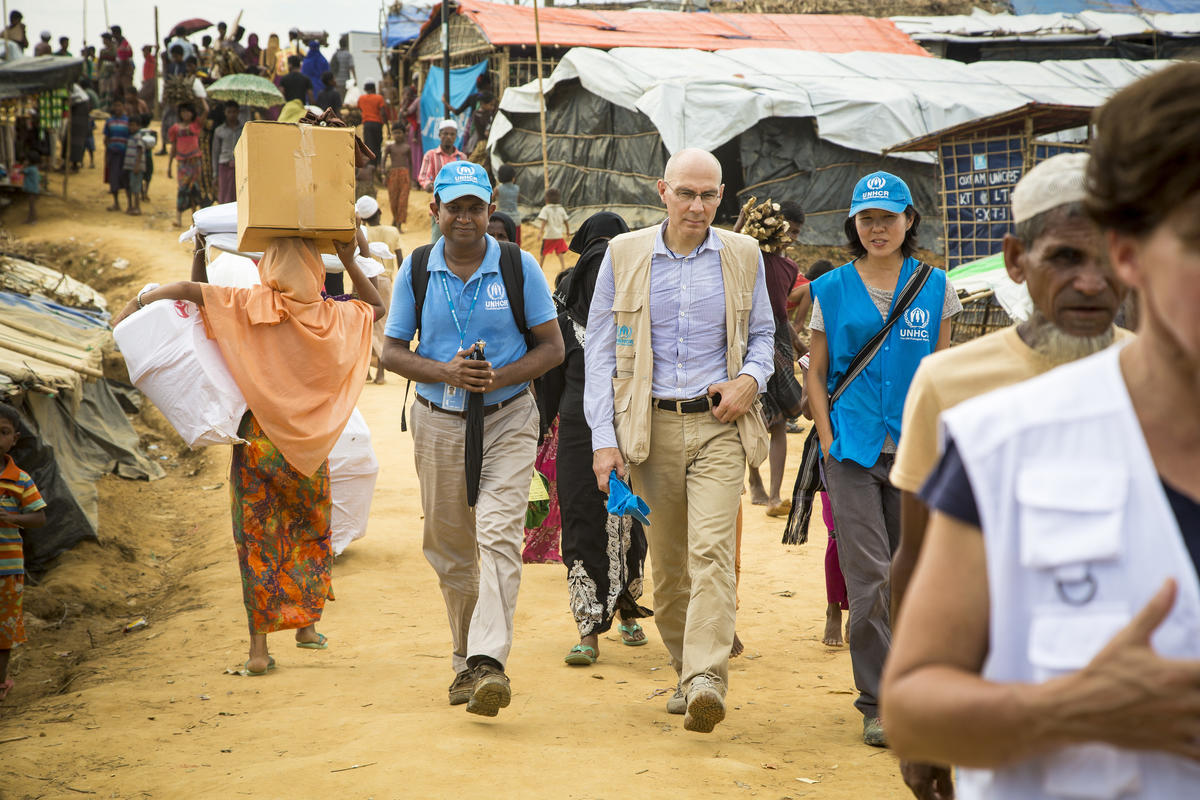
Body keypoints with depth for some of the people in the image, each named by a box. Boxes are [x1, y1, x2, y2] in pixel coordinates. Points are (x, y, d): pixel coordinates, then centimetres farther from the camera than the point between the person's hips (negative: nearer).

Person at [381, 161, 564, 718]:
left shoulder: (520, 268, -2)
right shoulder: (416, 271, 2)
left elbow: (551, 346, 0)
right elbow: (392, 352, 3)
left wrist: (499, 377, -17)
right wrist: (447, 372, -15)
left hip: (508, 421, -2)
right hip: (438, 424, 3)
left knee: (498, 535, -18)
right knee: (450, 549, 9)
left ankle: (489, 661, -26)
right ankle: (465, 659, 24)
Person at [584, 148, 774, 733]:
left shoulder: (742, 255, 7)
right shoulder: (624, 255, 4)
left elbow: (762, 334, 19)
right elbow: (599, 350, 4)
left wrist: (751, 379, -4)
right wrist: (603, 438, -3)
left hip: (719, 425, -1)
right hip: (652, 427, 1)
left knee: (711, 550, -17)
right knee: (667, 560, 8)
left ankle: (707, 681, -24)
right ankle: (685, 673, 24)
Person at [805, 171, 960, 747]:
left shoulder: (933, 286, 7)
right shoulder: (832, 290, 5)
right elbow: (816, 373, 9)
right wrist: (827, 439, -2)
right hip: (853, 446, -1)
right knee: (869, 577, -7)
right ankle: (879, 703, -2)